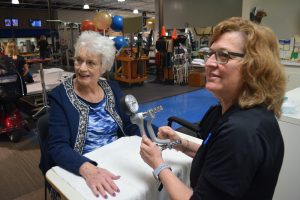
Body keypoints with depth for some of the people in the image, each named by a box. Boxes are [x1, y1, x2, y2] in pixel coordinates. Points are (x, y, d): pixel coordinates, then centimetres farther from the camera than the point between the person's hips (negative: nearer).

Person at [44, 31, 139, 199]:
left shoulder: (112, 88, 3)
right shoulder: (60, 96, -9)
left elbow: (132, 126, 5)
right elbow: (58, 147, -17)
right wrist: (88, 169, -34)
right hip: (78, 172, -3)